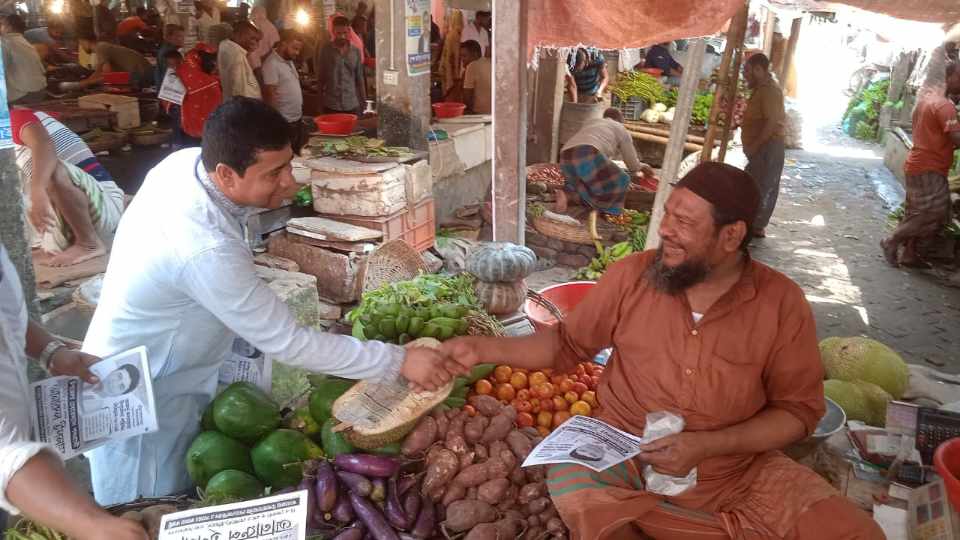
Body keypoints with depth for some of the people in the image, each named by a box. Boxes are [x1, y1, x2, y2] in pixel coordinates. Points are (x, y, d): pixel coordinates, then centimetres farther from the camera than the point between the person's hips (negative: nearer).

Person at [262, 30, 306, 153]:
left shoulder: (289, 61, 12)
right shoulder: (272, 64, -16)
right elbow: (269, 95, -18)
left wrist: (300, 114, 16)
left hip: (297, 120, 9)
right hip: (284, 124, -9)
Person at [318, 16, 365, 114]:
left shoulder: (355, 51, 5)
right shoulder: (325, 50, -1)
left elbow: (359, 78, 10)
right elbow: (321, 77, 5)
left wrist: (363, 102, 8)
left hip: (352, 105, 2)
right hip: (331, 106, -2)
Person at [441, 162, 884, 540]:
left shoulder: (782, 303, -9)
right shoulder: (630, 276, -8)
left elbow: (798, 410, -4)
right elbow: (568, 344, 5)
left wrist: (705, 445, -18)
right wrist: (483, 348, -7)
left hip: (739, 468, 1)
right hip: (627, 456, 0)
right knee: (575, 489, -32)